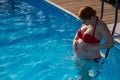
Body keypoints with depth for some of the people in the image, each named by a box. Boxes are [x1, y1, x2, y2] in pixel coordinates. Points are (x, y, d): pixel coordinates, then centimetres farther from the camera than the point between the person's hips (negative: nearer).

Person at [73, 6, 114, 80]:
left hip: (89, 60, -7)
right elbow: (79, 34, 16)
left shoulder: (100, 26, -25)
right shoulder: (86, 22, -2)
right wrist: (75, 41, -4)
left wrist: (94, 48, -30)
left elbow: (111, 43, -25)